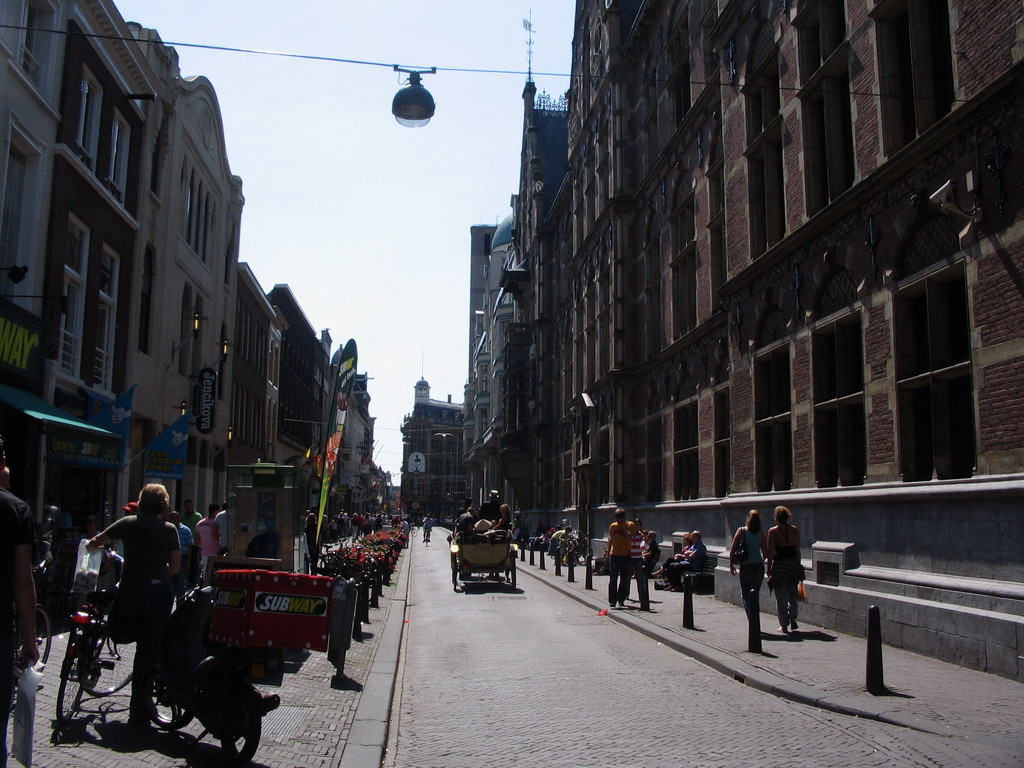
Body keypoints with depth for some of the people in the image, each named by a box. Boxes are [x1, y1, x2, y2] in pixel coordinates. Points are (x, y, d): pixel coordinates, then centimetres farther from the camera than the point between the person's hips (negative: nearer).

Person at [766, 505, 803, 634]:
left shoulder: (773, 531, -9)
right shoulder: (795, 530, 1)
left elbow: (771, 552, -9)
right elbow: (798, 550, 5)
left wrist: (769, 568, -1)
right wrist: (798, 565, 14)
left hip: (779, 565, -3)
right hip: (793, 564, 3)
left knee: (781, 597, 5)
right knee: (792, 593, 18)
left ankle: (784, 625, 7)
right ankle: (793, 618, 4)